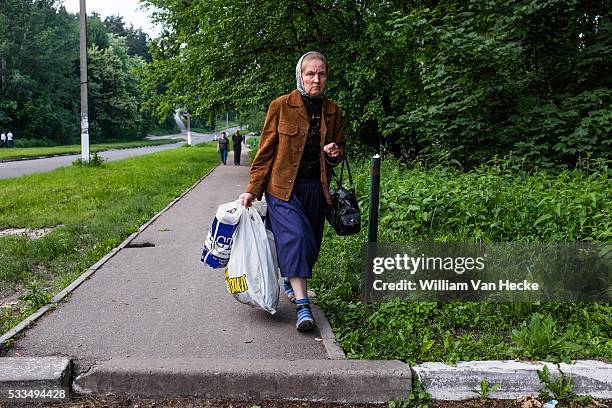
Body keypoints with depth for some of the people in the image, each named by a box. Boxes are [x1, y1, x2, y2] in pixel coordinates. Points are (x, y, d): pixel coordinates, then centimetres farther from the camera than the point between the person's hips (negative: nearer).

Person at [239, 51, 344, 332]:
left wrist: (335, 153, -6)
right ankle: (302, 304, -14)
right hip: (284, 188, -4)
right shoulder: (281, 106, -5)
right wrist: (252, 190, -5)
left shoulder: (332, 111, 7)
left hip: (316, 189, 5)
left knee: (310, 243, 11)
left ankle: (291, 280, 38)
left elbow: (340, 149, 19)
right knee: (295, 237, -18)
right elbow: (265, 151, -3)